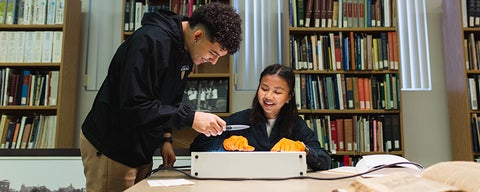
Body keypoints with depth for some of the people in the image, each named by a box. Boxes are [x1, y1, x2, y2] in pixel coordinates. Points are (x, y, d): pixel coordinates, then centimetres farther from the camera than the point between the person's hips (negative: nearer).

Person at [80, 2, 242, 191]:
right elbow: (134, 106, -30)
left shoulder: (186, 51, 2)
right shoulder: (151, 41, -25)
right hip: (110, 150, -7)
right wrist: (190, 118, -30)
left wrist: (166, 138, 4)